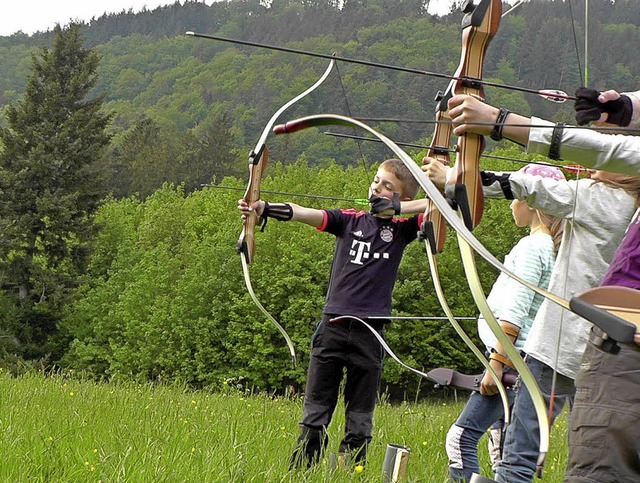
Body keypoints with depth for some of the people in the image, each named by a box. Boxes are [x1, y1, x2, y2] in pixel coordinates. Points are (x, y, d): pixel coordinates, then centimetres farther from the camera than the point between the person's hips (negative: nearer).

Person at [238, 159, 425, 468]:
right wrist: (263, 208, -23)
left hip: (369, 335, -1)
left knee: (359, 422, 5)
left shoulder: (400, 229, 6)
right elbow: (303, 213, -7)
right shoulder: (349, 220, 7)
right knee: (314, 415, 2)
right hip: (332, 328, 1)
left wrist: (395, 206, -15)